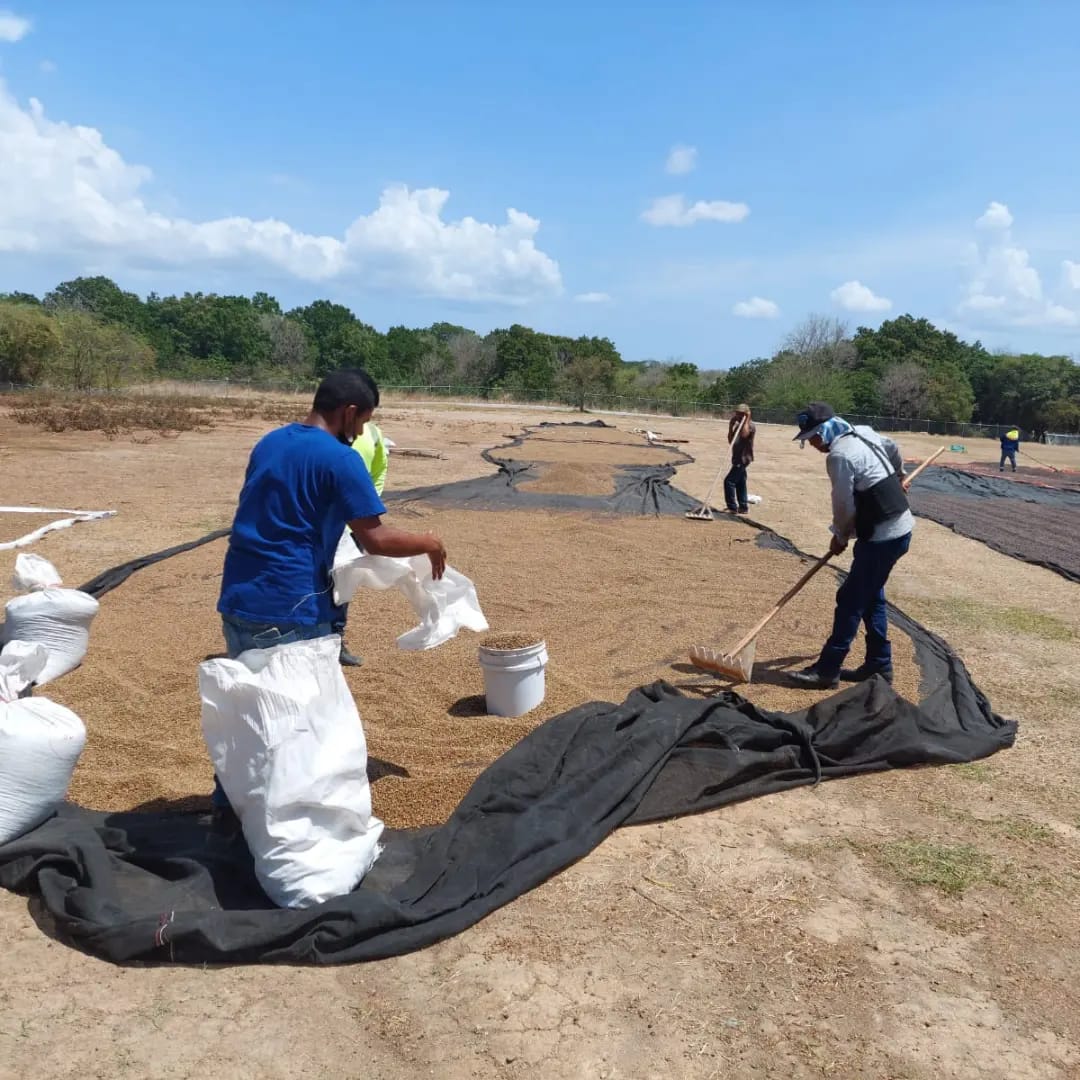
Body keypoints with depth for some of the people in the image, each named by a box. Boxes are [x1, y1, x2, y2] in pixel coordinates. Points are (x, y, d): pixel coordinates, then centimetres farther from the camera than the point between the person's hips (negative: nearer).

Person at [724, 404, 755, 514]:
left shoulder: (750, 425, -11)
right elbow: (731, 440, 12)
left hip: (743, 459, -10)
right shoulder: (738, 426, 16)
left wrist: (746, 419, -24)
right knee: (740, 483, 13)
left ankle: (733, 507, -12)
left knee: (729, 481, -14)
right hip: (738, 458, 10)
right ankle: (743, 507, 20)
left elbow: (744, 434, -33)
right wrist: (731, 425, 2)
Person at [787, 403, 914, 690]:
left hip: (883, 536, -10)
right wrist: (898, 476, 46)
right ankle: (879, 664, 24)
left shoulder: (840, 455, -19)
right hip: (900, 528, 10)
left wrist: (840, 537, 4)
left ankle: (827, 669, -2)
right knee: (871, 596, 17)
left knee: (851, 599, -6)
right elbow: (893, 448, 28)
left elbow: (844, 506, -14)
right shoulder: (864, 432, 9)